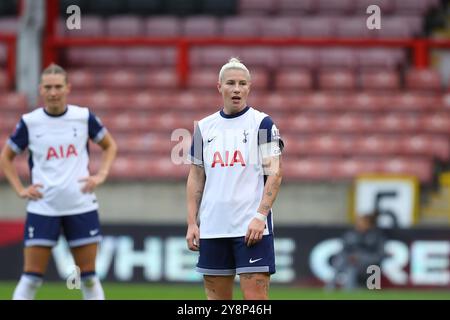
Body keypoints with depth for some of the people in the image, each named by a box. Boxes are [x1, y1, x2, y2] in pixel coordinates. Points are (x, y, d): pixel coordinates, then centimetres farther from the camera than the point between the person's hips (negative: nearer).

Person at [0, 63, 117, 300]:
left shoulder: (84, 117, 0)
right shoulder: (29, 122, -2)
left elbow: (109, 145, 15)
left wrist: (101, 175, 0)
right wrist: (20, 189, -2)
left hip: (81, 206, 1)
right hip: (42, 208, -1)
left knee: (88, 277, 5)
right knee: (31, 278, -4)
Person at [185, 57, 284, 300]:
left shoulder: (261, 123, 0)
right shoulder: (204, 127, 12)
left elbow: (274, 172, -6)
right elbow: (196, 178, 14)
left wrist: (261, 215, -16)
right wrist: (191, 223, 5)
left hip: (251, 227, -4)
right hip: (212, 226, 4)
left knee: (255, 299, -10)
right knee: (217, 300, 6)